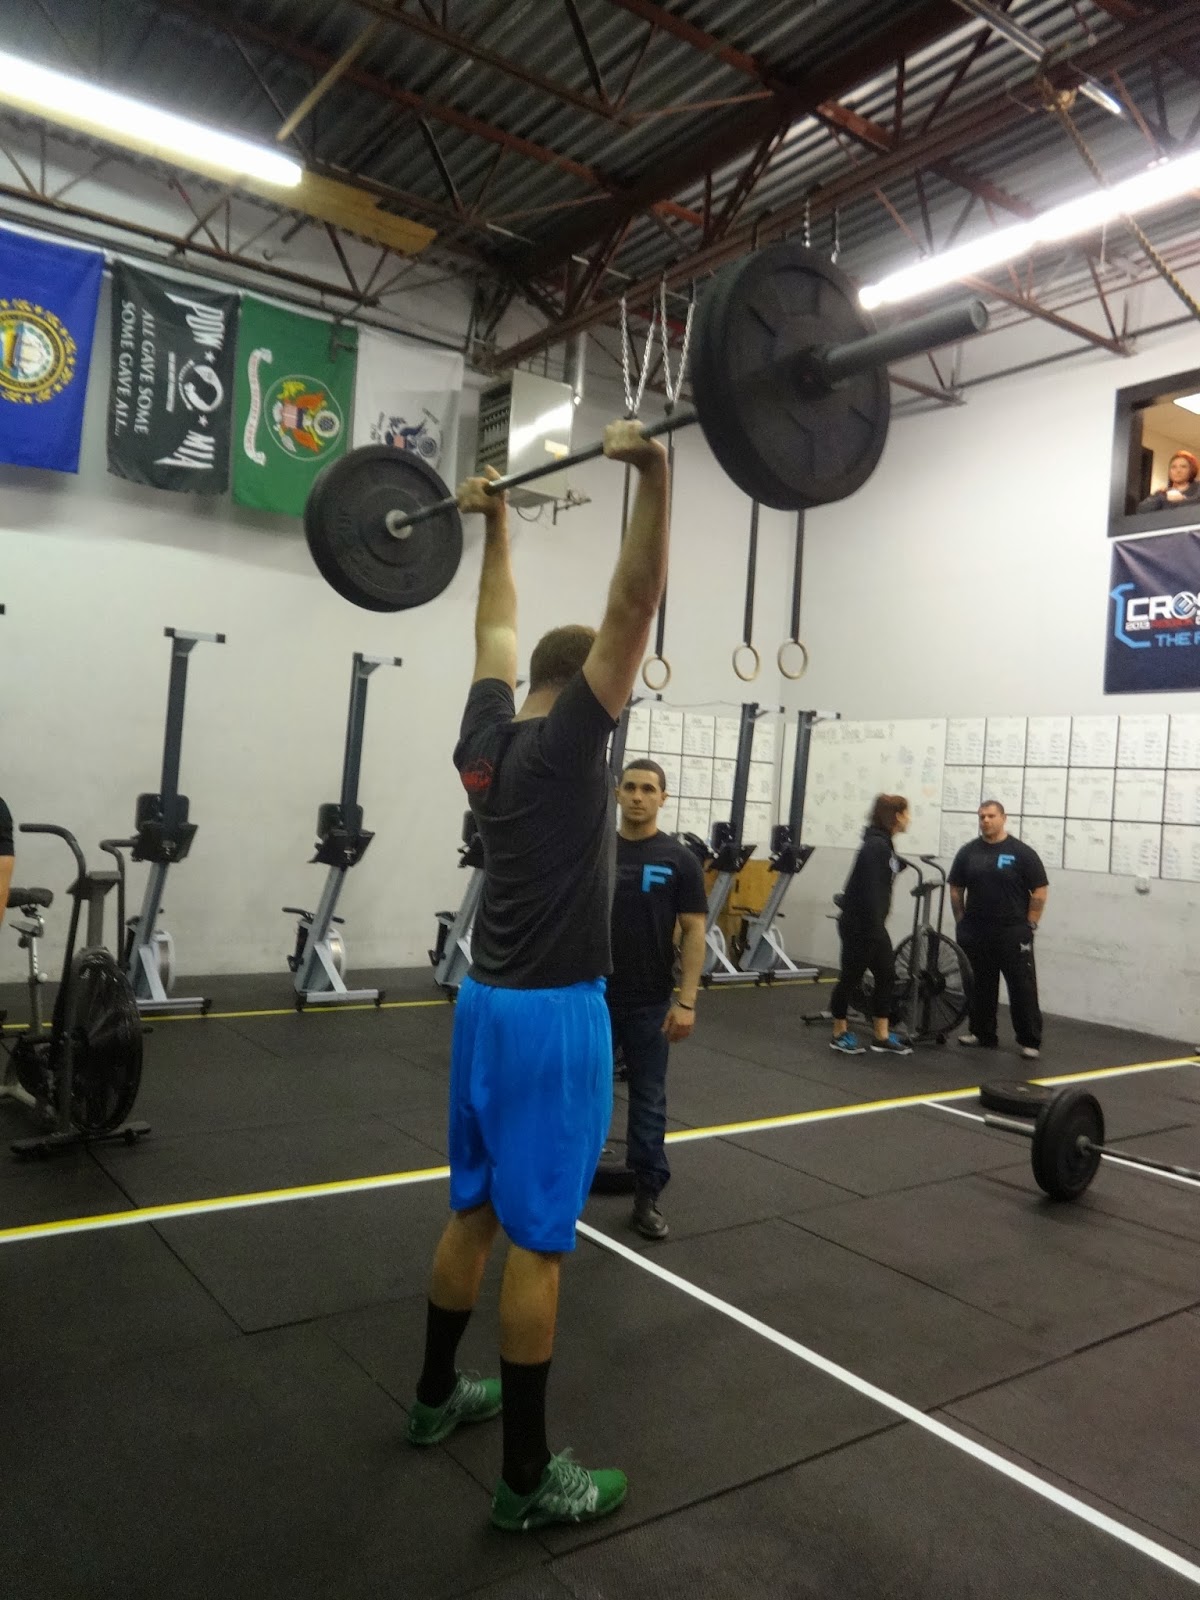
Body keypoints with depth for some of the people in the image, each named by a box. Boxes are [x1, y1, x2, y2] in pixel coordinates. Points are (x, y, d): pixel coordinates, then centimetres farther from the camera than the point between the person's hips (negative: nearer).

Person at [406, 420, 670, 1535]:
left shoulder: (486, 737, 8)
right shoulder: (565, 740, -13)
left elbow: (498, 628, 22)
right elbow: (633, 603, -20)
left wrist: (493, 524, 29)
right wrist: (651, 472, -19)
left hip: (487, 1002, 9)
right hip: (552, 1014, -8)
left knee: (477, 1209, 21)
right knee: (537, 1235, 0)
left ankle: (437, 1394, 38)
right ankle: (526, 1477, 13)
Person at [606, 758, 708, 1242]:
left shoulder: (679, 860, -6)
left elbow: (694, 931, -6)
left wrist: (686, 1001, -12)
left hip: (650, 1003, -2)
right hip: (593, 996, 2)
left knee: (648, 1100, 7)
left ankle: (648, 1198, 18)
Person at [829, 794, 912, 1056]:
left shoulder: (883, 843, 11)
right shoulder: (876, 845, -20)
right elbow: (871, 891, -24)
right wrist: (874, 929, -23)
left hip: (870, 923, 10)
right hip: (858, 924, -10)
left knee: (886, 976, 10)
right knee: (851, 977, 2)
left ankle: (881, 1036, 17)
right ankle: (839, 1035, 15)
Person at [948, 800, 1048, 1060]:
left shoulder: (1022, 853, -5)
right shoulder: (968, 852, 5)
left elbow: (1039, 892, -4)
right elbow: (956, 889, 11)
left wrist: (1029, 925, -5)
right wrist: (961, 922, 8)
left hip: (1012, 933, -4)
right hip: (975, 932, 4)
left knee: (1022, 987, -3)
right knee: (980, 987, 11)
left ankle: (1030, 1041, 3)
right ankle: (982, 1034, 22)